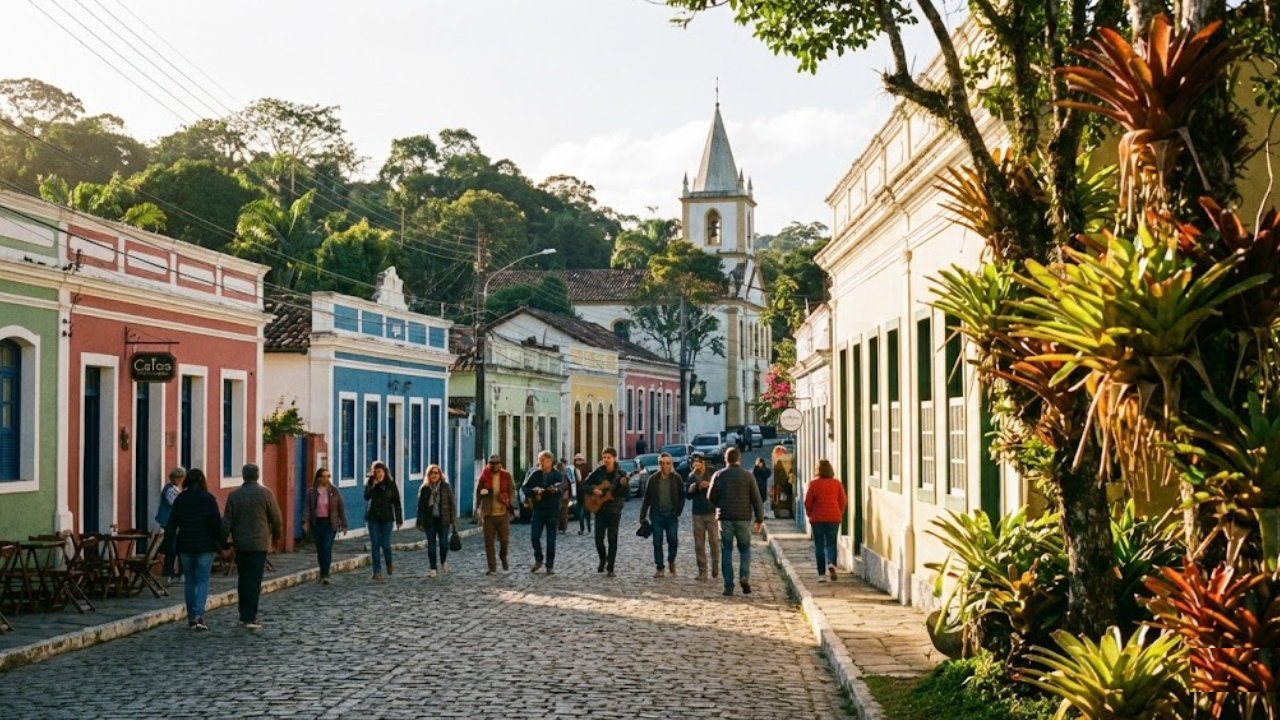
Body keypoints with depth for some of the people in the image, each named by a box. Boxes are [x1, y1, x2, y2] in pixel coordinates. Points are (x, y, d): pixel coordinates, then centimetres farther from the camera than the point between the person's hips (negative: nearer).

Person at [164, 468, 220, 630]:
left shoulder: (179, 499, 3)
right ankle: (198, 615, -16)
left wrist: (170, 544, 7)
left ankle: (191, 617, 15)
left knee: (190, 581, 13)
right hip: (205, 546, -3)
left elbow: (171, 524, 2)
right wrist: (220, 541, 3)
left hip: (185, 546, 3)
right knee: (202, 581, -1)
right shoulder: (209, 499, -6)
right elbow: (217, 523, -7)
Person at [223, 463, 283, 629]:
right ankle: (250, 618, -7)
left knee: (243, 579, 12)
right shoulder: (265, 494, -5)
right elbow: (276, 519, -1)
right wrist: (276, 535, 16)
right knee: (255, 581, -3)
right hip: (259, 544, -3)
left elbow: (227, 521, -1)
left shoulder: (234, 495, 1)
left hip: (240, 544, 3)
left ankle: (244, 616, 16)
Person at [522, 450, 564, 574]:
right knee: (534, 536, -5)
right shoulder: (535, 474, 3)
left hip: (552, 511, -2)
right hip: (538, 509, 2)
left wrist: (556, 490, -46)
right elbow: (524, 488, 4)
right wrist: (534, 491, -16)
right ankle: (538, 560, 17)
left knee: (551, 540, 0)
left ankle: (550, 565, 11)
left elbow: (561, 489, -22)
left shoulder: (557, 475, -5)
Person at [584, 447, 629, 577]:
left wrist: (624, 485, -27)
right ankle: (603, 559, 28)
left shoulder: (620, 474, -4)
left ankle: (610, 568, 4)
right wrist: (593, 490, -11)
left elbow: (626, 495, -8)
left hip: (614, 509, -2)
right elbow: (585, 484, 7)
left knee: (612, 539, -2)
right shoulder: (598, 472, 1)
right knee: (598, 538, 1)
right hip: (599, 508, 2)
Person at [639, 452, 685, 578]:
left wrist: (678, 511, -5)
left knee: (673, 540, -6)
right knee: (657, 542, 1)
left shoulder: (676, 478, 1)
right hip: (657, 514, 1)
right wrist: (643, 516, 1)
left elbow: (682, 496, 5)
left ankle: (671, 561, 21)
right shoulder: (653, 479, 2)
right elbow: (646, 498, 4)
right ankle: (660, 569, 9)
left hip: (671, 514, -1)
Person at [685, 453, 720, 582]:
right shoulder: (691, 477, 7)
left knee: (714, 540, -4)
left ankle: (715, 565, 16)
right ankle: (702, 571, 3)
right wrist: (690, 490, -8)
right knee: (699, 543, 0)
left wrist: (710, 485, -20)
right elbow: (688, 496, 13)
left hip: (711, 512, -3)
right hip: (697, 513, 3)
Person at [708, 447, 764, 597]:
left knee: (726, 551, 6)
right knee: (745, 549, 14)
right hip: (743, 518, 0)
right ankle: (745, 577, -8)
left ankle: (729, 586, 1)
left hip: (725, 518, 0)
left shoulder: (718, 476, 0)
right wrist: (759, 519, 4)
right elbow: (756, 499, -1)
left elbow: (711, 497, 0)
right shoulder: (747, 476, 0)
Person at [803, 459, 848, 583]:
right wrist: (839, 514, 17)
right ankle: (831, 563, -15)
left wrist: (809, 514, 12)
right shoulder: (837, 483, 0)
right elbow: (843, 501, 2)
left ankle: (822, 574, 3)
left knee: (819, 545, 6)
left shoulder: (813, 483, -6)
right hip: (833, 518, 1)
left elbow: (808, 502, -5)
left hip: (817, 518, -1)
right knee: (831, 543, 12)